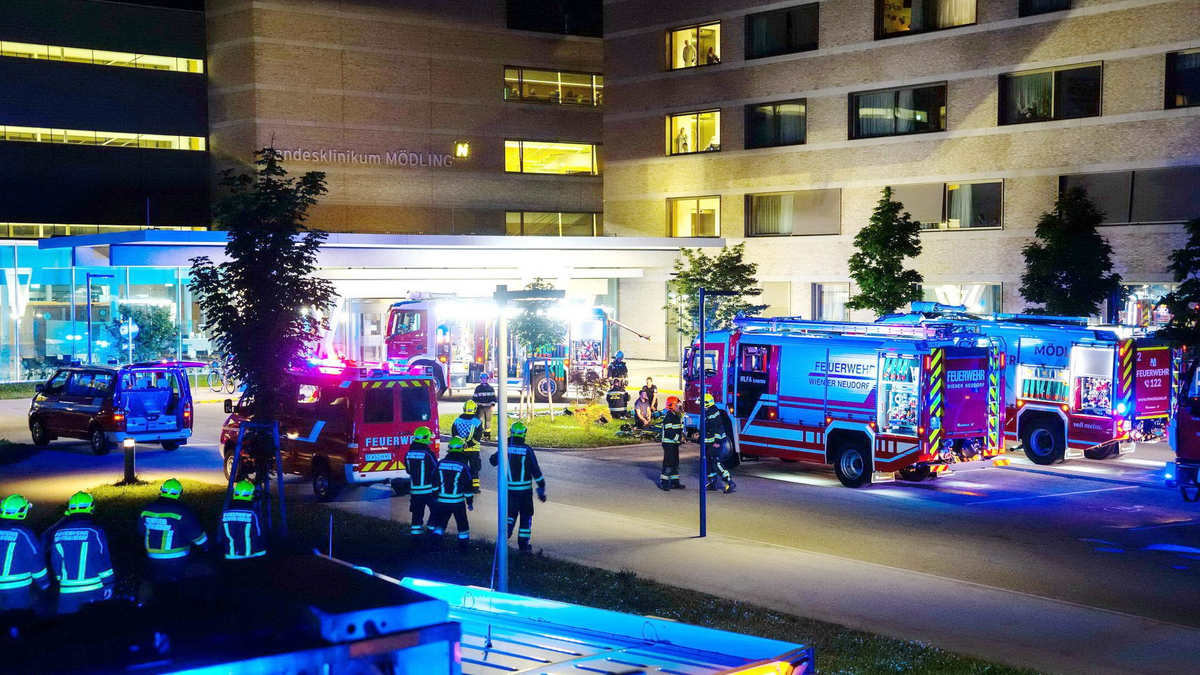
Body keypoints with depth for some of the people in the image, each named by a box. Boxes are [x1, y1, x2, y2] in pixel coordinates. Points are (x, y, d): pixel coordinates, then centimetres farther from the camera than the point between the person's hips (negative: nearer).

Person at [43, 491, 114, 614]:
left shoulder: (58, 533, 3)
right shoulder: (95, 531, -7)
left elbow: (55, 562, 11)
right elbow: (104, 561, -8)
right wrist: (108, 585, -1)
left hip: (67, 590, 3)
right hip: (93, 589, -3)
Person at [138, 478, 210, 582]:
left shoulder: (147, 510, 3)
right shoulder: (181, 511, -12)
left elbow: (142, 532, 19)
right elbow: (197, 534, -6)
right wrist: (205, 546, 12)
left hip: (154, 558, 5)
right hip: (176, 560, -5)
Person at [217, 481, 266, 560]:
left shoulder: (225, 514, -1)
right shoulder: (252, 514, -12)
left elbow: (219, 539, 7)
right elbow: (260, 537, -5)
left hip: (230, 556, 4)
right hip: (250, 555, -4)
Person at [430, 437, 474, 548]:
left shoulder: (440, 463, 1)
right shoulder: (463, 466, -8)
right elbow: (468, 486, -5)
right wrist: (470, 502, 3)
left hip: (442, 500, 3)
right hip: (457, 501, -3)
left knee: (440, 522, 14)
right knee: (462, 523, 11)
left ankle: (436, 540, 5)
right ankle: (463, 543, 13)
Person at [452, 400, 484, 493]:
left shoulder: (458, 420, 3)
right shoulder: (477, 421, -5)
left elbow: (454, 434, 1)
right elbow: (478, 436, -11)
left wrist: (461, 444, -1)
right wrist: (469, 444, -10)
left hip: (460, 449, 2)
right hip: (473, 450, -2)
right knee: (474, 468, 7)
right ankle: (475, 487, 5)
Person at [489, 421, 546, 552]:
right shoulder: (527, 450, -13)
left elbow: (493, 461, 13)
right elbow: (535, 470, -11)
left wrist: (493, 456, 35)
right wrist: (541, 488, -5)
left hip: (509, 488, 3)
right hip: (525, 489, -2)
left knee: (511, 512, 18)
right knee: (526, 516, 12)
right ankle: (523, 544, 14)